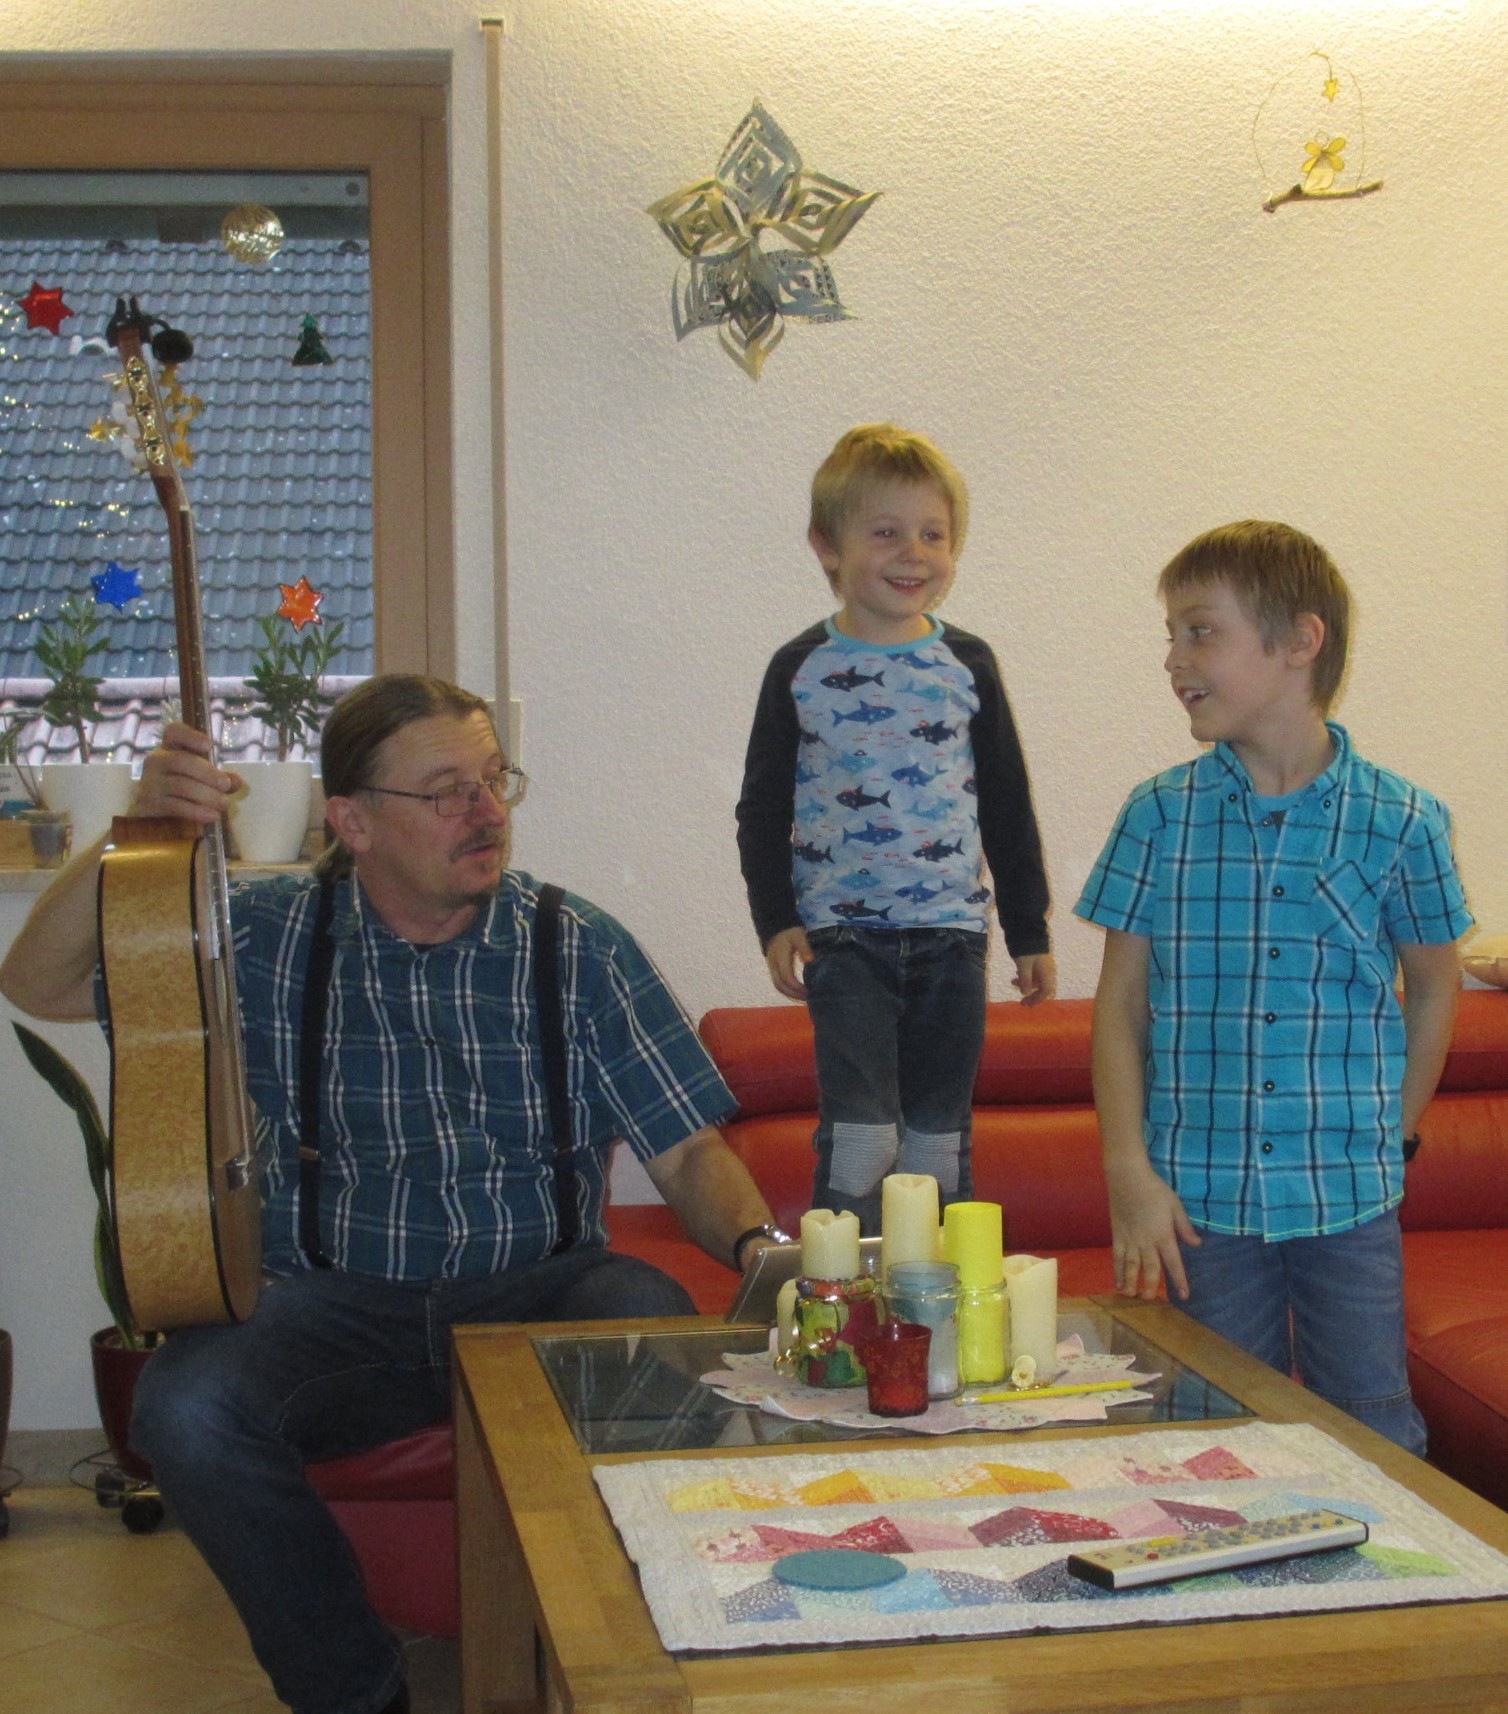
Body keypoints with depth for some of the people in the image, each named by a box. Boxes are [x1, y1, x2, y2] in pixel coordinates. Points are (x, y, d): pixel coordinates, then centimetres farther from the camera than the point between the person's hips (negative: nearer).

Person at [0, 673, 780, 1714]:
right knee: (188, 1405, -30)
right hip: (340, 1304, 1)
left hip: (541, 1288, 0)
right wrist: (136, 831, -11)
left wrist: (756, 1241, -20)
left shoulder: (579, 949, 5)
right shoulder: (267, 937, 6)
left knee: (655, 1330, -33)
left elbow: (686, 1149, 3)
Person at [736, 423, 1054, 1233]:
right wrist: (774, 920, -5)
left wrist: (1028, 930, 12)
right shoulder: (802, 669, 2)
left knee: (940, 1138, 8)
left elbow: (1007, 805, 12)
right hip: (842, 934, -2)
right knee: (859, 1135, -11)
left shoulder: (967, 665, 7)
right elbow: (762, 807, 5)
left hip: (951, 931, 2)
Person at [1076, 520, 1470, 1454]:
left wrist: (1388, 1140, 6)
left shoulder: (1404, 821, -4)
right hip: (1200, 1199, 1)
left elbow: (1434, 990, 9)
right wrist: (1131, 1172, -5)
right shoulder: (1159, 814, -1)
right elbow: (1121, 1001, 2)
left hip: (1351, 1203, -1)